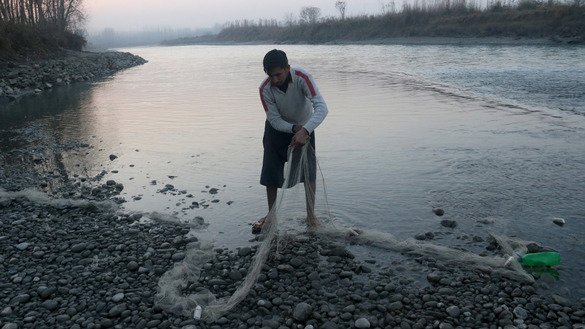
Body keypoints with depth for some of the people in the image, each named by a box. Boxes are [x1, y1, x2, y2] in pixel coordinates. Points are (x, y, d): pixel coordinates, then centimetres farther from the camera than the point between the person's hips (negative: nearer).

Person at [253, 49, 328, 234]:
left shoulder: (302, 77, -34)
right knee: (270, 171, 0)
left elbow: (321, 107, -43)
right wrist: (295, 129, -38)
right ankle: (271, 215, 17)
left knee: (309, 170, -7)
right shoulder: (265, 89, -29)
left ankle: (311, 214, 9)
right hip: (278, 128, 1)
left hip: (304, 127, -1)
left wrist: (304, 131, -55)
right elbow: (275, 120, -21)